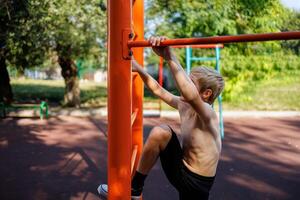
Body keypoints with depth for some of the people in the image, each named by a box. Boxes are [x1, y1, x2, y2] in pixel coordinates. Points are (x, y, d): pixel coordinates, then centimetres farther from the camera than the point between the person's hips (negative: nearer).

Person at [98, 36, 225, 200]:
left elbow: (191, 95, -46)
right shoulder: (183, 105, -1)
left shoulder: (207, 113, -23)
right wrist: (138, 69, 7)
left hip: (195, 183, -6)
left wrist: (169, 56, -47)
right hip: (181, 172, 6)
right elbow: (158, 90, 11)